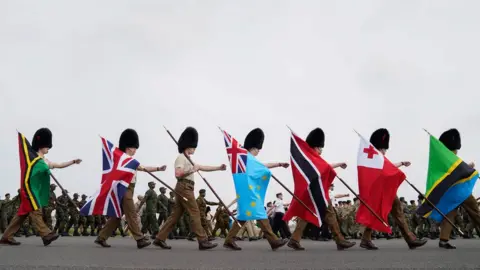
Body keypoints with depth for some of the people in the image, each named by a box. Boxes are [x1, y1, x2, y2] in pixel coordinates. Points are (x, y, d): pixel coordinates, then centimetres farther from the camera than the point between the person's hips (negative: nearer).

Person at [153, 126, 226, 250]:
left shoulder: (187, 159, 25)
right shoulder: (181, 158, -7)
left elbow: (203, 167, 26)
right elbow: (177, 174, -20)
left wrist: (219, 168, 20)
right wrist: (191, 170, -21)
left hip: (184, 189, 10)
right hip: (184, 187, -10)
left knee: (175, 214, 8)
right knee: (195, 213, -10)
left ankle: (160, 239, 7)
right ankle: (203, 241, -11)